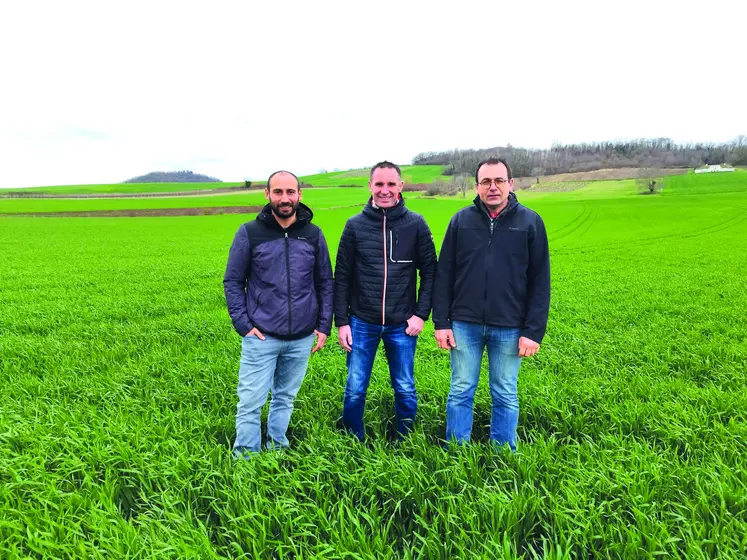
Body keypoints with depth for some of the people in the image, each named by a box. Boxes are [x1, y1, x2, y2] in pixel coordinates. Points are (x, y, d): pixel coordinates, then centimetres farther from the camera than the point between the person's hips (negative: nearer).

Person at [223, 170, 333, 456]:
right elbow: (233, 281, 1)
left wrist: (324, 325, 5)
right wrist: (243, 324, -7)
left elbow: (325, 283, 9)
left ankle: (278, 448, 34)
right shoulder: (249, 233, -4)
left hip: (301, 338, 2)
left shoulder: (313, 234, 3)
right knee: (250, 403, 2)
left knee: (285, 398, 16)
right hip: (261, 337, -2)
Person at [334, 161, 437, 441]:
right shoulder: (355, 225, -1)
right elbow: (342, 277, 2)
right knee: (355, 390, 8)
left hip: (402, 325, 0)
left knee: (405, 390, 12)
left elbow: (429, 272, 2)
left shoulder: (416, 224, -2)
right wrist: (341, 322, -1)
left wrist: (421, 314, -5)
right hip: (362, 323, 0)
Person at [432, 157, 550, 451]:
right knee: (461, 392, 10)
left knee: (505, 396, 11)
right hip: (465, 324, 1)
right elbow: (444, 275, 4)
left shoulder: (530, 222, -1)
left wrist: (533, 330, -6)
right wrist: (441, 322, -1)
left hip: (509, 327, -1)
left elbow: (540, 282, -1)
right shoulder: (462, 220, 3)